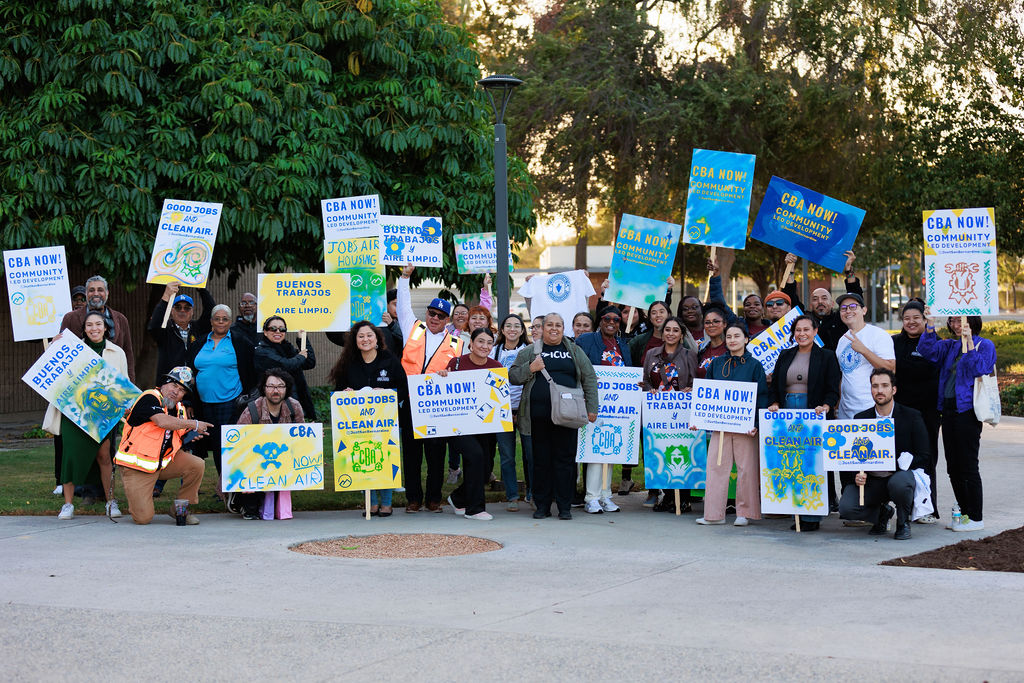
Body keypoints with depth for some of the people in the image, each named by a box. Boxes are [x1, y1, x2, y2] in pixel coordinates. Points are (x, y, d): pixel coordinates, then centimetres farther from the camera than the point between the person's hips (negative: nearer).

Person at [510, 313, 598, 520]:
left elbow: (589, 379, 12)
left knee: (565, 459, -1)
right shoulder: (529, 352, 11)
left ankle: (565, 507, 5)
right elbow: (512, 377, 9)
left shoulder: (574, 351, 13)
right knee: (541, 460, 3)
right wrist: (530, 369, -9)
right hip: (539, 415, 0)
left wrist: (591, 408, 5)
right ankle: (542, 505, 11)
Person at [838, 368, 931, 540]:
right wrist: (857, 475, -15)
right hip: (870, 480, 2)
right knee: (846, 508, -24)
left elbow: (924, 457, -4)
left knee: (899, 482, -39)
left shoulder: (912, 417, -2)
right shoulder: (860, 418, 6)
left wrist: (895, 463, -20)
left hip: (901, 473, -2)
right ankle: (882, 513, 10)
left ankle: (903, 523, -5)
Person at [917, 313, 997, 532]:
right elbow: (928, 351, 1)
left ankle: (976, 518, 2)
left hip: (967, 412, -7)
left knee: (968, 466, -5)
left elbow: (979, 369, -16)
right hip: (948, 411, 7)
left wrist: (969, 342, -20)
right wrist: (930, 325, -10)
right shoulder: (950, 346, 15)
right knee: (953, 467, 10)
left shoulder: (984, 345, -2)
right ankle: (964, 514, 20)